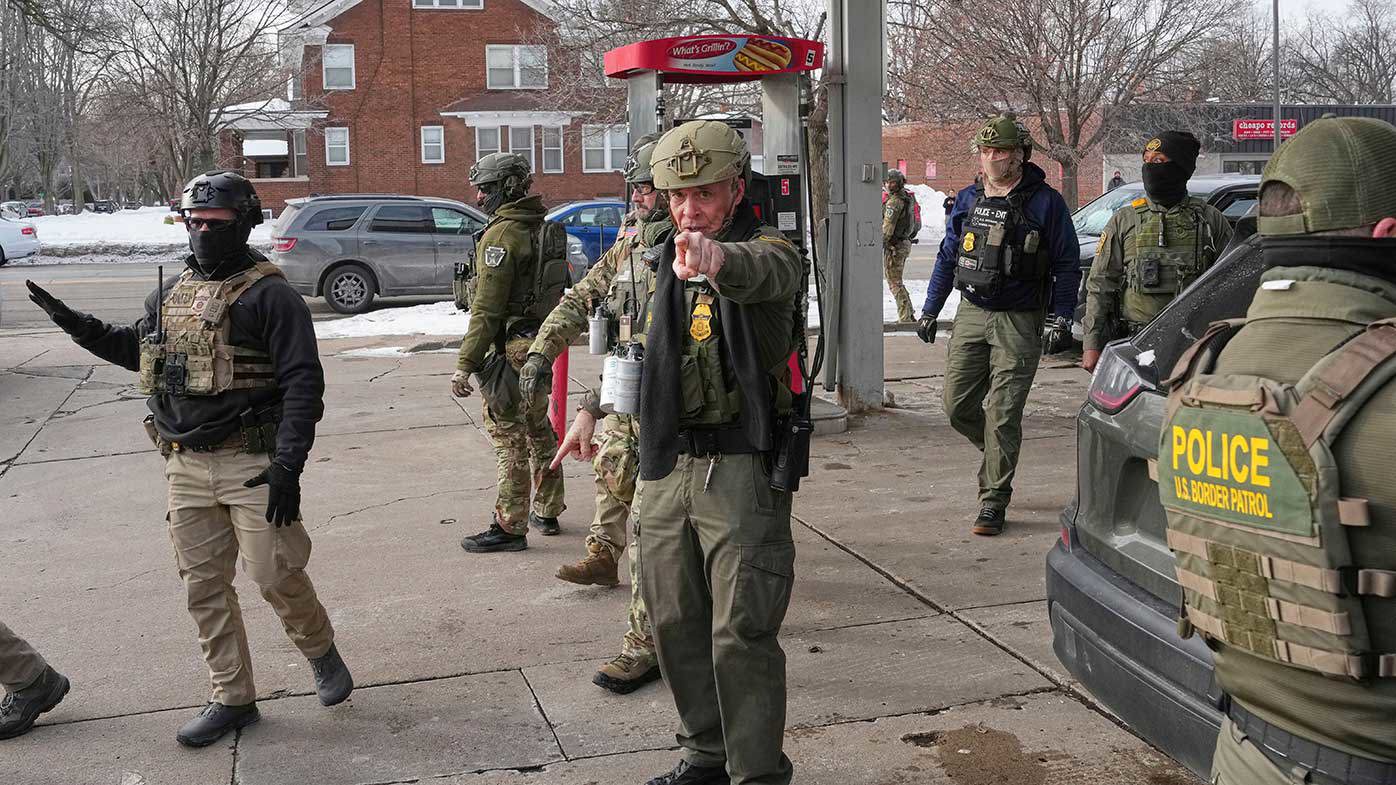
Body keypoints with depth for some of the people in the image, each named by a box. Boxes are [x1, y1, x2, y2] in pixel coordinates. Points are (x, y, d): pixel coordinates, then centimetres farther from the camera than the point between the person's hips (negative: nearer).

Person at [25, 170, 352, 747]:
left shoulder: (269, 295, -9)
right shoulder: (173, 295, 12)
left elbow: (303, 383, -15)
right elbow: (136, 349, 32)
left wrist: (288, 466, -21)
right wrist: (75, 324, 18)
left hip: (251, 464, -7)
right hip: (186, 467, 7)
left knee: (274, 575, -5)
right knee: (203, 586, 10)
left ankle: (320, 650, 25)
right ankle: (232, 699, 22)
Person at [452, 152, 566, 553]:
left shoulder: (501, 234, -16)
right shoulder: (541, 228, 12)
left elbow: (486, 309, -20)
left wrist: (465, 364, -18)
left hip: (510, 350, -9)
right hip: (541, 343, 9)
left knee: (509, 438, -3)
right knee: (538, 429, 18)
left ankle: (510, 526, 2)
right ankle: (547, 512, 29)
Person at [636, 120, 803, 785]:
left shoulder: (765, 250, -11)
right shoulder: (666, 261, 12)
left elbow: (767, 272, -38)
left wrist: (718, 258, -60)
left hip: (741, 472, -7)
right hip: (667, 466, 7)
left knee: (742, 635, -5)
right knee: (675, 624, 14)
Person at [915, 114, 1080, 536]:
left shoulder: (1045, 202, -3)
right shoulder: (968, 201, 10)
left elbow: (1067, 266, -2)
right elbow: (947, 258, 18)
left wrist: (1059, 320, -10)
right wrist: (929, 311, 15)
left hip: (1019, 322, -5)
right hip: (971, 313, 5)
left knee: (1002, 413, -6)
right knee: (957, 405, 3)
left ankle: (993, 501, 4)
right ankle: (998, 453, 32)